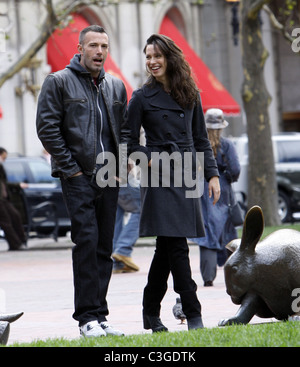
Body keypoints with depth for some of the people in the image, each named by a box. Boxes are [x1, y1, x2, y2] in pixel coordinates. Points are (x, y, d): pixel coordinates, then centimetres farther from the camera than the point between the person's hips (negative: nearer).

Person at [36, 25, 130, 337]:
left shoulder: (116, 86, 16)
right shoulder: (58, 82, -1)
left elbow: (124, 128, 23)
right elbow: (47, 128, -5)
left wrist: (122, 159, 5)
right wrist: (70, 168, -9)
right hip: (77, 176, -5)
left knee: (104, 247, 5)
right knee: (86, 241, -14)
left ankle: (99, 316, 10)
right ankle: (88, 317, -11)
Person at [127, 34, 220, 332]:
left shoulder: (190, 95, 11)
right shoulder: (142, 97, 0)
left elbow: (201, 139, 14)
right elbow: (130, 143, 1)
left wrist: (212, 174, 7)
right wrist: (151, 160, -15)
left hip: (186, 176, 4)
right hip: (160, 179, -4)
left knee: (167, 248, 7)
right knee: (176, 247, -10)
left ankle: (150, 313, 17)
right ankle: (193, 315, -9)